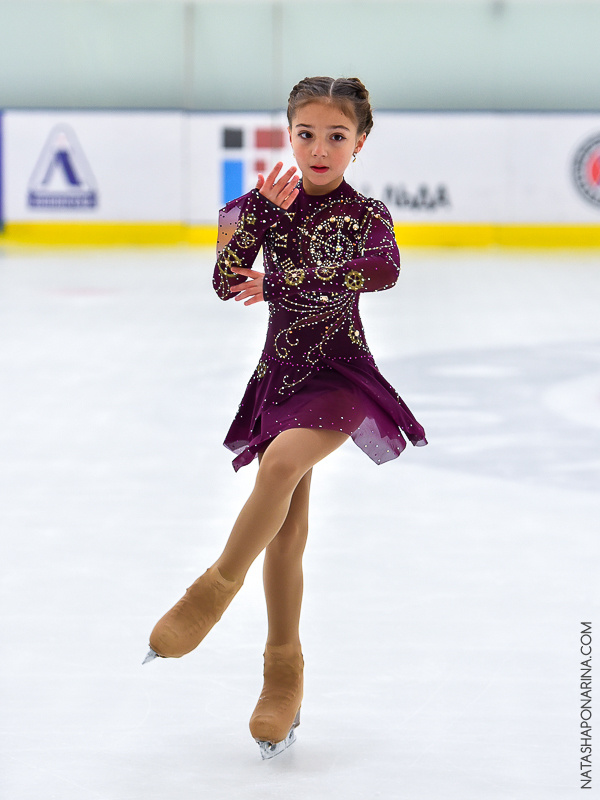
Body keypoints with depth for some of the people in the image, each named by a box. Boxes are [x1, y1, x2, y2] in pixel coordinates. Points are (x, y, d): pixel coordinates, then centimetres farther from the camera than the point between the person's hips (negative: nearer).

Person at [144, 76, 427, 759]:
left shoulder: (365, 214, -4)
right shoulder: (270, 203, 4)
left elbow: (381, 270, -27)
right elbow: (227, 285, -4)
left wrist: (275, 284, -22)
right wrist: (259, 214, -16)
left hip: (339, 371, -4)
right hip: (282, 370, 4)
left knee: (281, 461, -32)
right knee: (286, 526, 6)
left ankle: (217, 585, -17)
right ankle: (283, 670, 16)